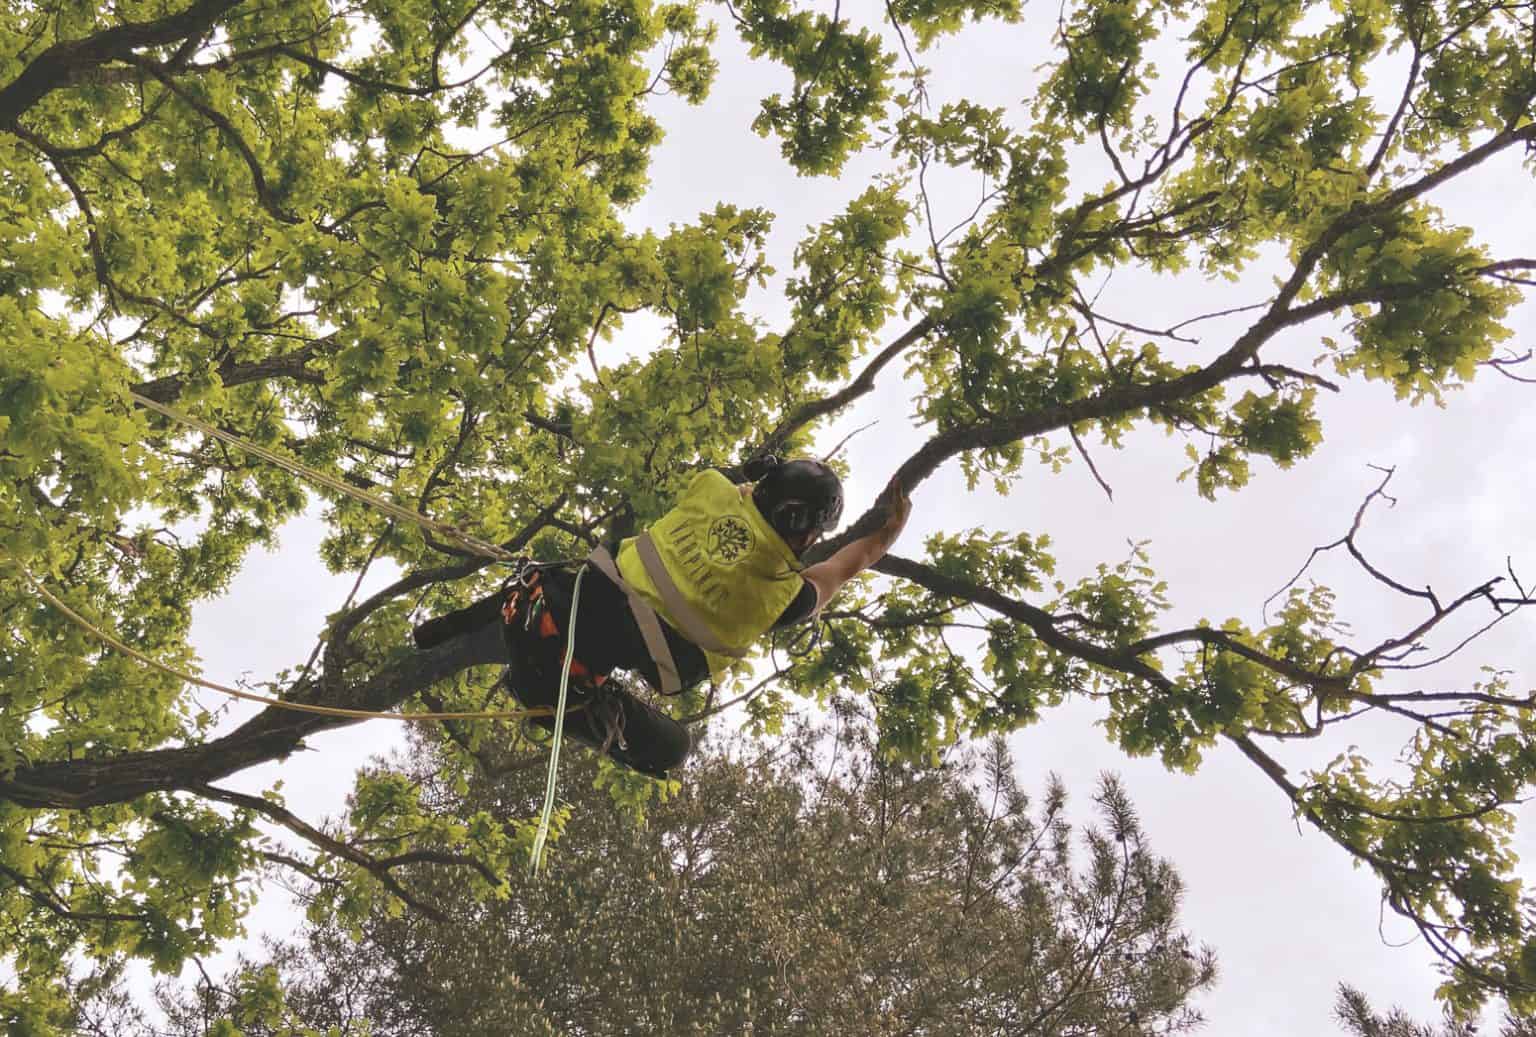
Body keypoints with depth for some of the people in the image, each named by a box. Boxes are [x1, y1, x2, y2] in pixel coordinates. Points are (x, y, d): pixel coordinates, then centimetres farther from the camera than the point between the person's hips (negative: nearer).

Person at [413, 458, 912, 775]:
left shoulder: (713, 487, 0)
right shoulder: (783, 594, -7)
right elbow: (848, 564, 14)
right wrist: (893, 526, 31)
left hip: (558, 599, 5)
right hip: (573, 676, -5)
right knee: (669, 748, 19)